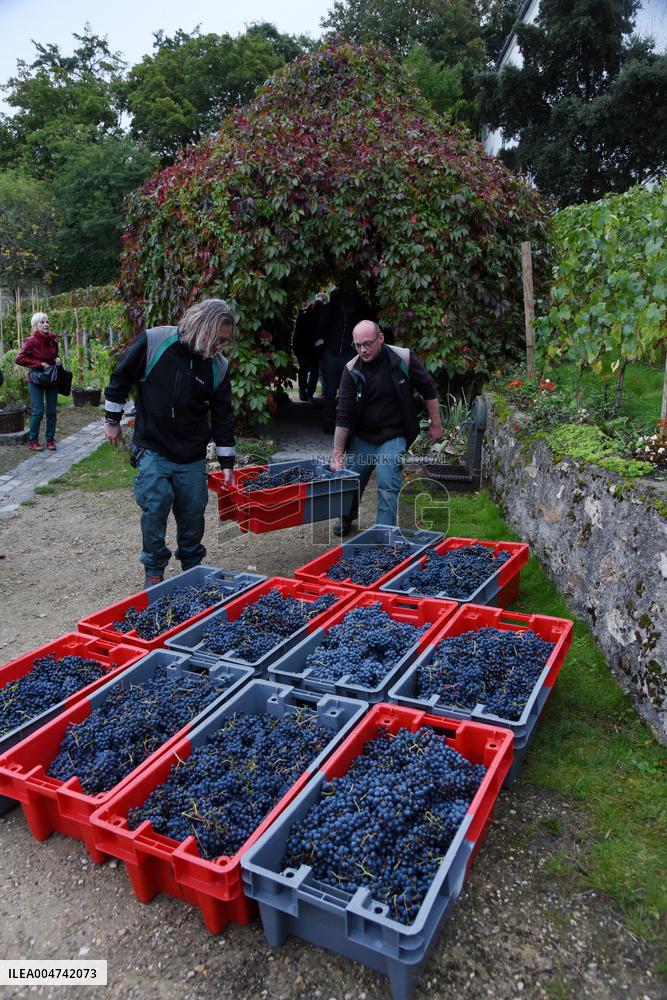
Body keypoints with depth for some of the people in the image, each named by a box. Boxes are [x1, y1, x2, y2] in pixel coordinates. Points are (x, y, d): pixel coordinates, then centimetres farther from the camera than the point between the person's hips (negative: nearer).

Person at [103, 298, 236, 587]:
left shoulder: (219, 366, -4)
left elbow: (222, 416, 3)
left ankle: (192, 567, 28)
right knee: (155, 507, -9)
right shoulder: (153, 341, -13)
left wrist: (227, 463, 4)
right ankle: (154, 571, 11)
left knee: (193, 514, 7)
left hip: (192, 456, 3)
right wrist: (112, 420, 5)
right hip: (152, 449, -3)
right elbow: (120, 379, -1)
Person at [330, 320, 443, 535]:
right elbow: (343, 416, -12)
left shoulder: (404, 359, -14)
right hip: (361, 437, 2)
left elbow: (428, 390, 0)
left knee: (387, 485, -15)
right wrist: (337, 454, -16)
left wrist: (436, 425, 4)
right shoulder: (352, 370, -11)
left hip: (392, 438, -2)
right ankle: (346, 519, 40)